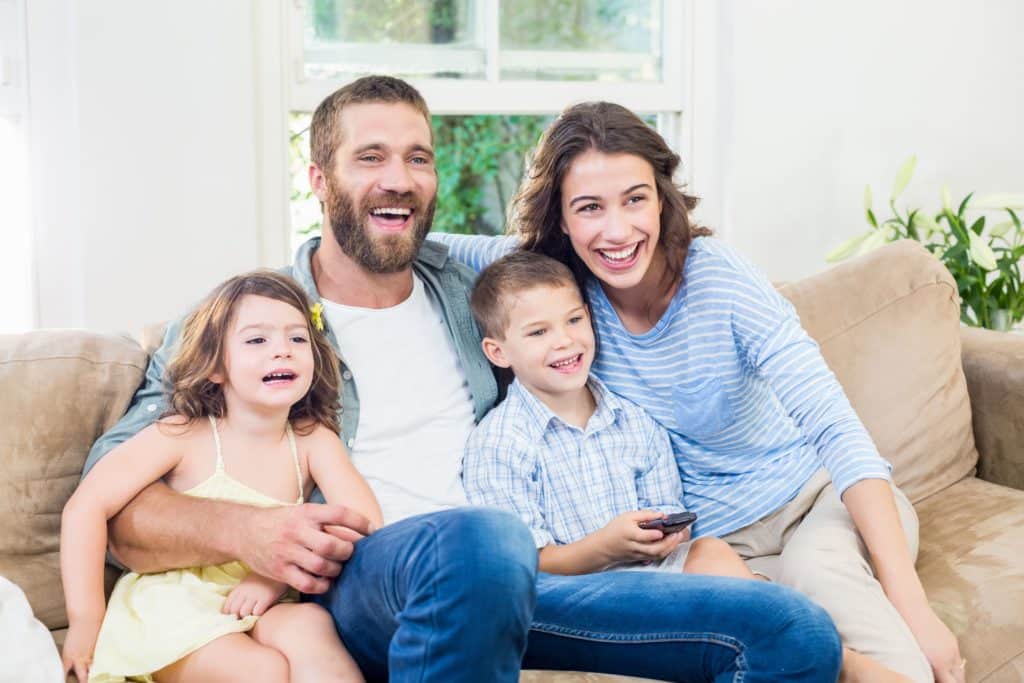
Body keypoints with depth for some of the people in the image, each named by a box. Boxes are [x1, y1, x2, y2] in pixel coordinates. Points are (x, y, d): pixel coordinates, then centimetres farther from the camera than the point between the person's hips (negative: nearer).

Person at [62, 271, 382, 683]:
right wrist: (86, 621, -14)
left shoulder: (312, 439, -1)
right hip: (169, 612, -3)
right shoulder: (184, 436, -9)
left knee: (311, 624, -29)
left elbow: (365, 521, -10)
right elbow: (86, 507, -12)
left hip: (256, 614, 3)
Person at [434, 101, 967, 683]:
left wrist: (910, 602, -31)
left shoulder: (719, 276, -18)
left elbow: (835, 426, -23)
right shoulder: (556, 281, -10)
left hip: (819, 491, -1)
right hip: (719, 535, 1)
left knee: (816, 565, -35)